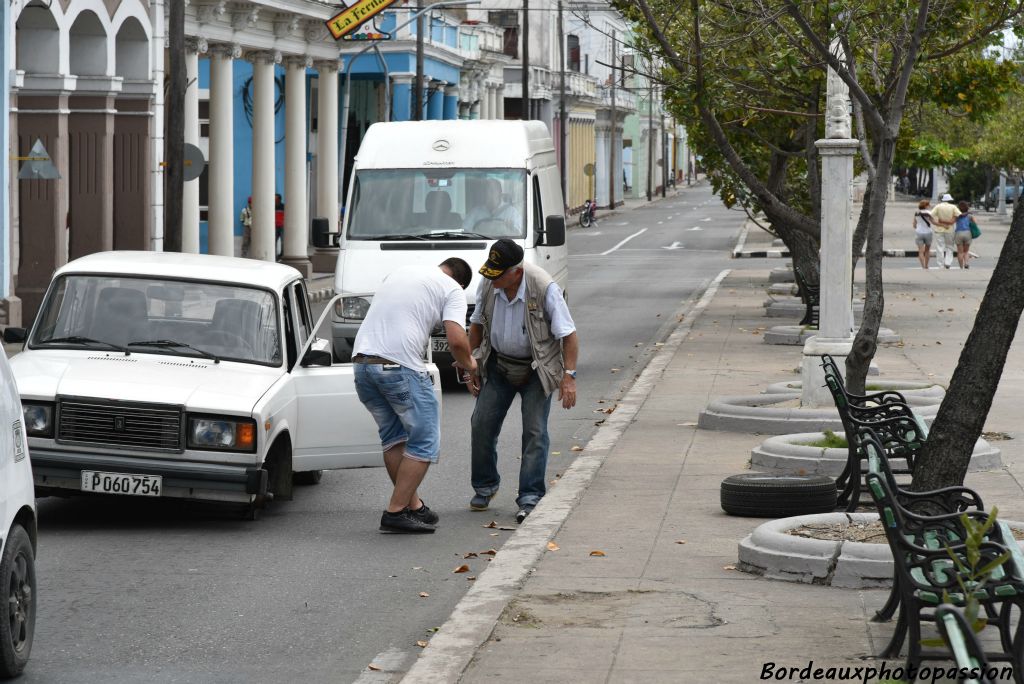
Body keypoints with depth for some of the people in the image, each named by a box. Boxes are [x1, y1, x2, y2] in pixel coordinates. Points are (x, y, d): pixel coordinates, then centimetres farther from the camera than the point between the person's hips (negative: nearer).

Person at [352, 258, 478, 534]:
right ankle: (396, 512, -1)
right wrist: (467, 363, 12)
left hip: (362, 361, 7)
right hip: (401, 366, -7)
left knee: (394, 437, 19)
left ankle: (413, 505, 22)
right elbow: (456, 339, -8)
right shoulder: (452, 289, 5)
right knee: (425, 442, 3)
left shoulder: (398, 273, 26)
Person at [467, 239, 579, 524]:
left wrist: (569, 376, -25)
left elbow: (568, 334, -18)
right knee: (482, 424, -1)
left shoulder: (544, 288, -24)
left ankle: (530, 497, -4)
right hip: (498, 366, 4)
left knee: (535, 431, -8)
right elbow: (477, 325, 7)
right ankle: (485, 486, 18)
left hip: (536, 369, -4)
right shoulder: (488, 285, -10)